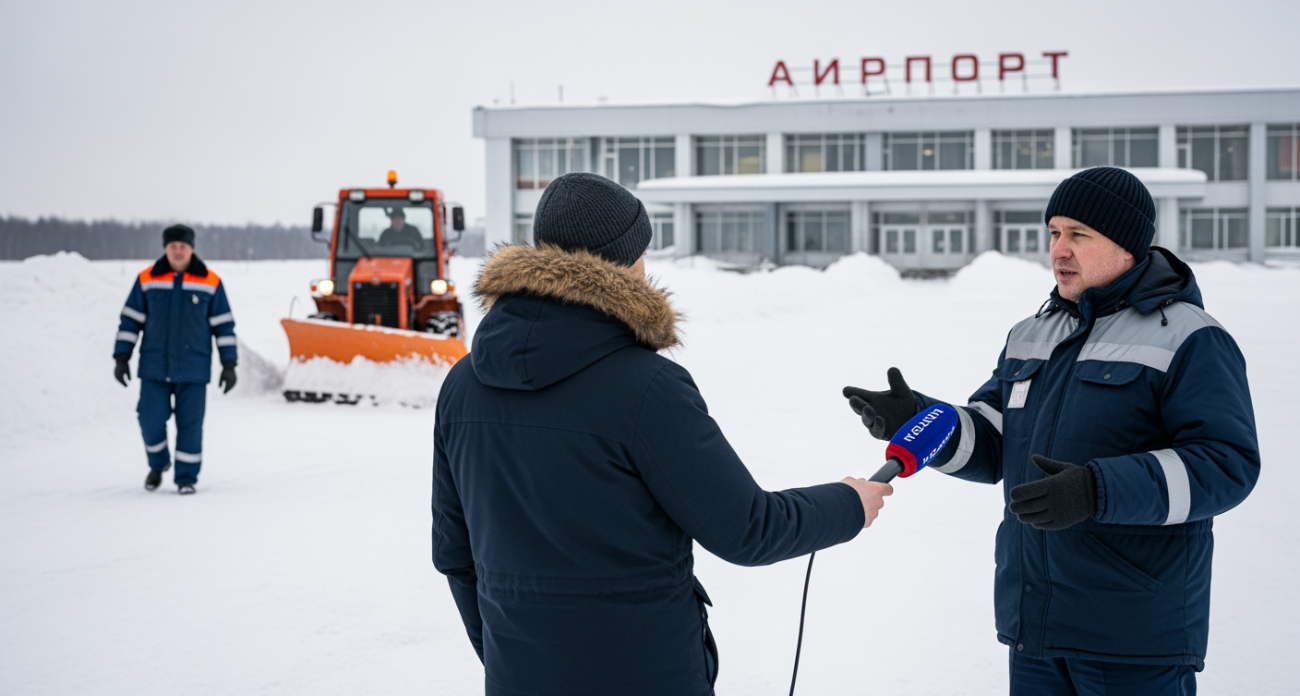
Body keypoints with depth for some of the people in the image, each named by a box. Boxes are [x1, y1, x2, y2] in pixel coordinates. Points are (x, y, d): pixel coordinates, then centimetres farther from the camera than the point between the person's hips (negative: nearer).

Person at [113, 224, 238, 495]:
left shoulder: (210, 283, 1)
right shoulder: (146, 280, 2)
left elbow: (224, 325, 4)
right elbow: (130, 320, 7)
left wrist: (229, 364, 0)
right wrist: (121, 358, 3)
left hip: (193, 370, -1)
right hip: (154, 368, 1)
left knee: (190, 424, 0)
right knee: (151, 420, -2)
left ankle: (186, 477, 14)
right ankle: (158, 464, 25)